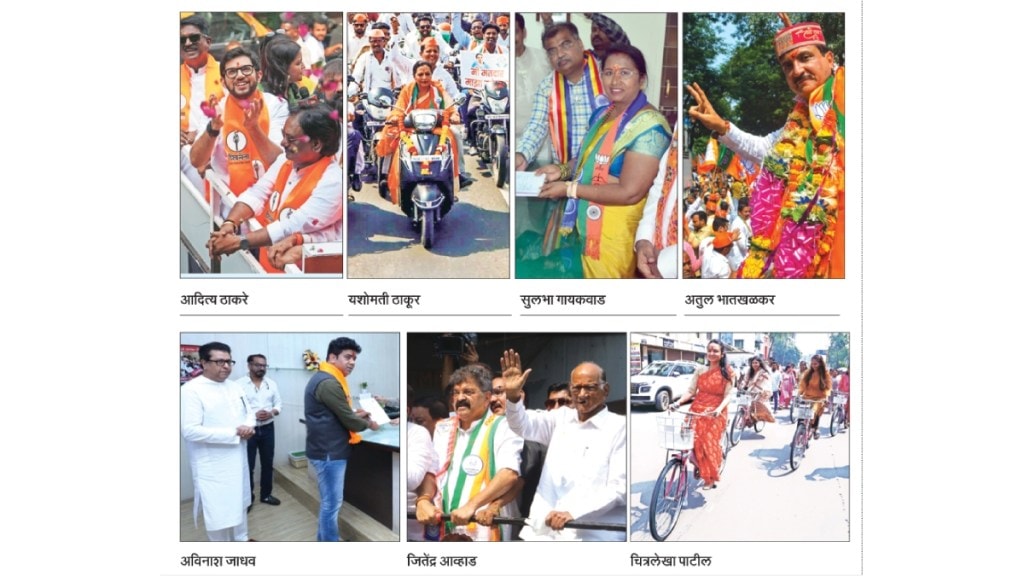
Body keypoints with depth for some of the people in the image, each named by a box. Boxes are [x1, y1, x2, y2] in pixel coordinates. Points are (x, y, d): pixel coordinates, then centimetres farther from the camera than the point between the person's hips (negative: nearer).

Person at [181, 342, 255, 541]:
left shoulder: (234, 386, 7)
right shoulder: (191, 390, -17)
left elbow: (249, 412, 16)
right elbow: (190, 431, -24)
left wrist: (249, 426, -10)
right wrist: (233, 433, -22)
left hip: (237, 459, 7)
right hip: (213, 465, -7)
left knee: (239, 503, 21)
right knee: (218, 510, 2)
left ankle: (242, 540, 39)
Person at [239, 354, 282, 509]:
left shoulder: (271, 383, 5)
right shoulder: (240, 384, -11)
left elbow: (278, 404, 9)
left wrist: (271, 413, -12)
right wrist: (254, 415, -23)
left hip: (267, 429, 5)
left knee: (268, 463, 13)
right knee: (248, 465, 2)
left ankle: (266, 494, 27)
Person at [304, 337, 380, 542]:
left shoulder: (326, 379, 14)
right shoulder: (329, 383, -21)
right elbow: (348, 421, -19)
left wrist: (356, 414, 9)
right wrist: (368, 423, -1)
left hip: (328, 449, 11)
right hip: (329, 452, -11)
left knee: (329, 501, 19)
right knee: (332, 503, -4)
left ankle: (324, 539, 29)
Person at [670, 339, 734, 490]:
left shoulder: (727, 372, 1)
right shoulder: (700, 370, 10)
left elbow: (728, 395, -5)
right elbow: (691, 391, 6)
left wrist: (719, 409, -23)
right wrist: (678, 402, -10)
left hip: (715, 412, -3)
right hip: (697, 410, 3)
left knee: (710, 442, -8)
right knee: (694, 440, -13)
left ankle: (710, 477, 7)